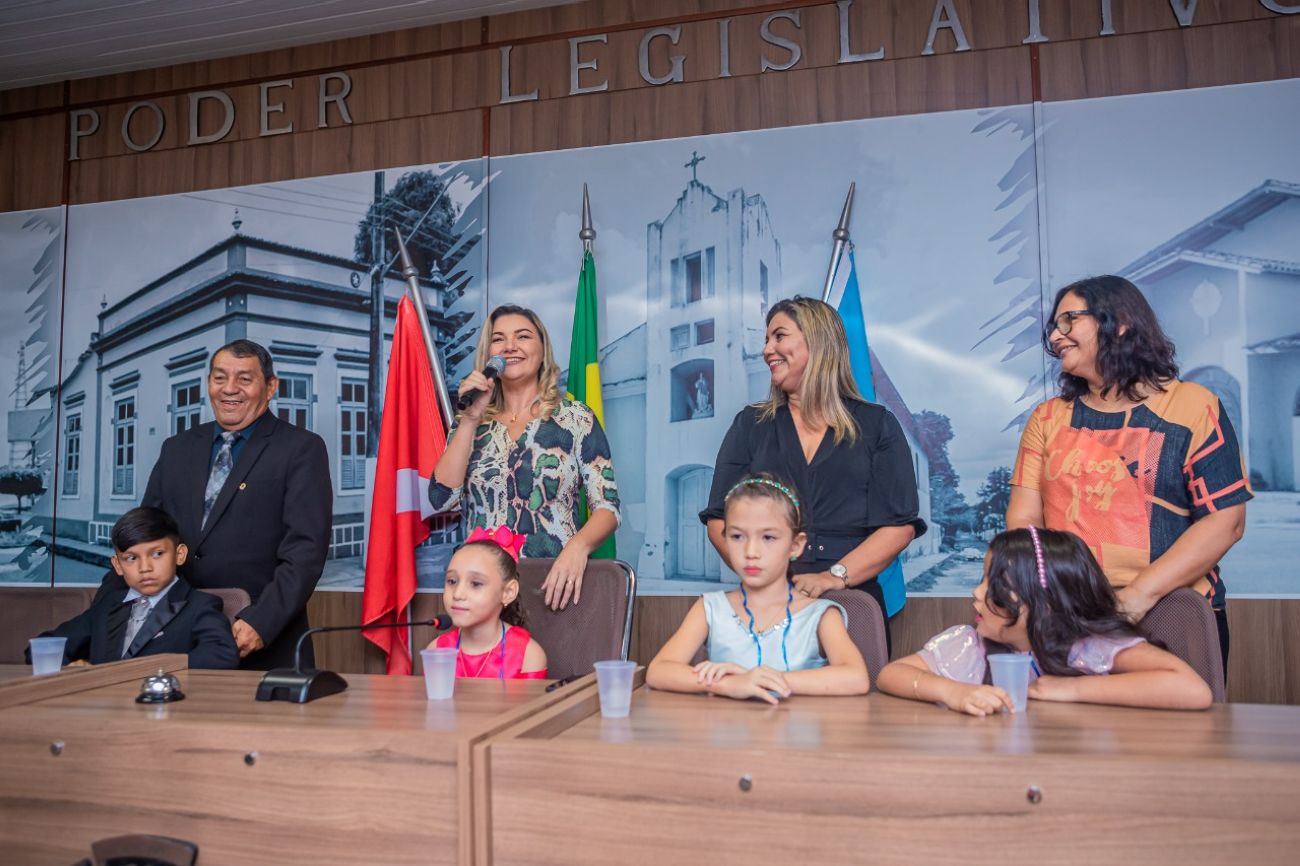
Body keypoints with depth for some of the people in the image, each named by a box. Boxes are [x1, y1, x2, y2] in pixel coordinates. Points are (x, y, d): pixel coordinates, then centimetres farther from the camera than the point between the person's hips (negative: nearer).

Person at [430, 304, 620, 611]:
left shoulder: (575, 417, 4)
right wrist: (471, 418, -4)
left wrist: (578, 545, -20)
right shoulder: (470, 424, 11)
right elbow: (441, 499, -1)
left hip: (556, 584, -2)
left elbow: (607, 507, 0)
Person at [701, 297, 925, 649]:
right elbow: (720, 520, 5)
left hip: (854, 602, -1)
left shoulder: (877, 425, 8)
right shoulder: (751, 425, 13)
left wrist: (835, 576, -15)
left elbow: (900, 525, -1)